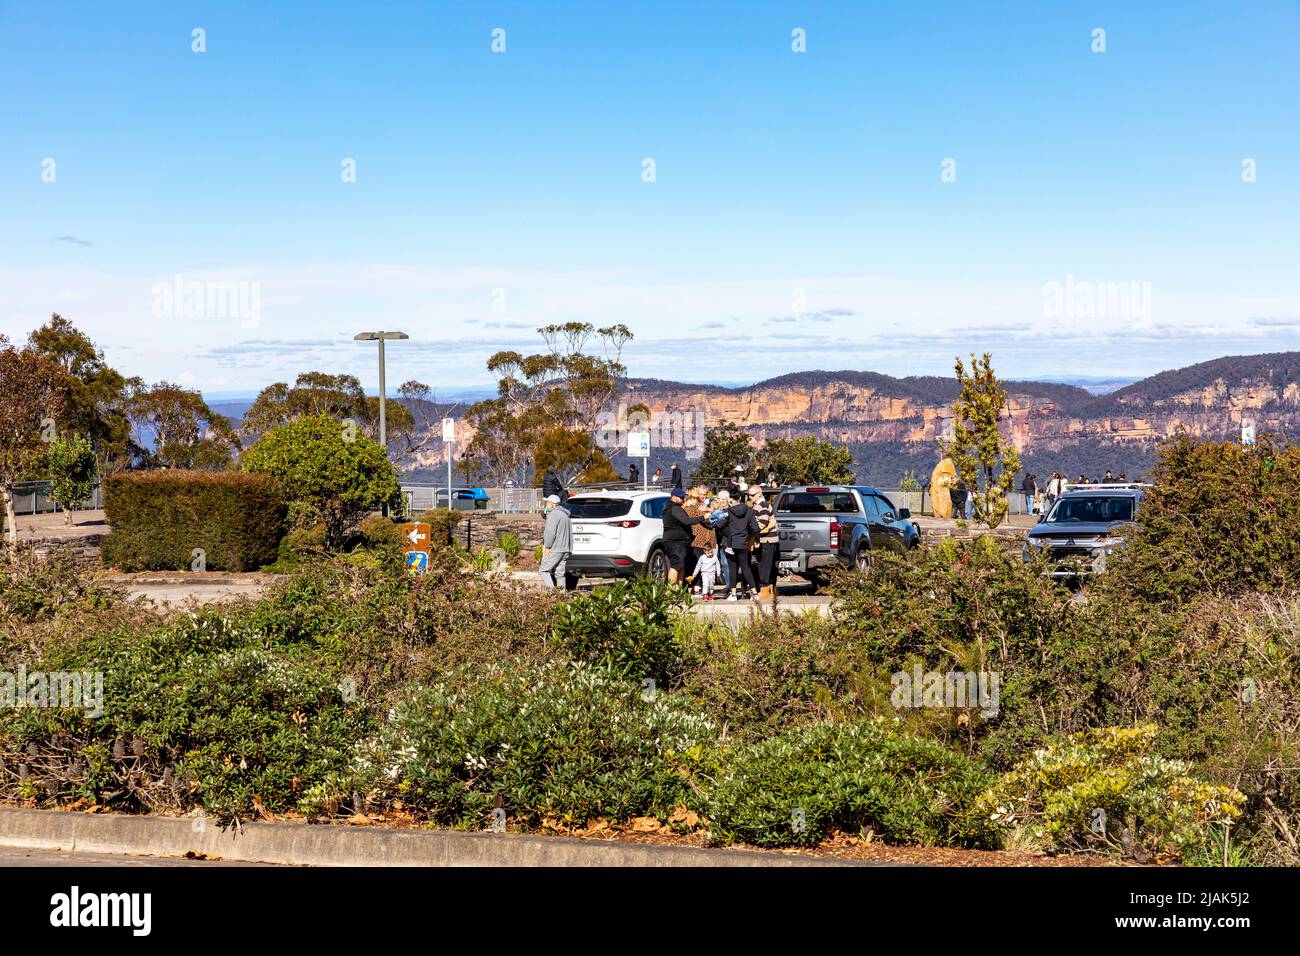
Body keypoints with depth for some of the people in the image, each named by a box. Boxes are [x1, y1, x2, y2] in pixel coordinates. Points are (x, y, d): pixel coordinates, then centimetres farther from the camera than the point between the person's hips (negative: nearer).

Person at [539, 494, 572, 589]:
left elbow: (550, 532, -20)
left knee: (543, 570, -5)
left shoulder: (553, 514, -10)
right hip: (565, 549, 9)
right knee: (560, 573, 10)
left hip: (555, 550, -9)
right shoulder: (565, 515, 21)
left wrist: (547, 547, -16)